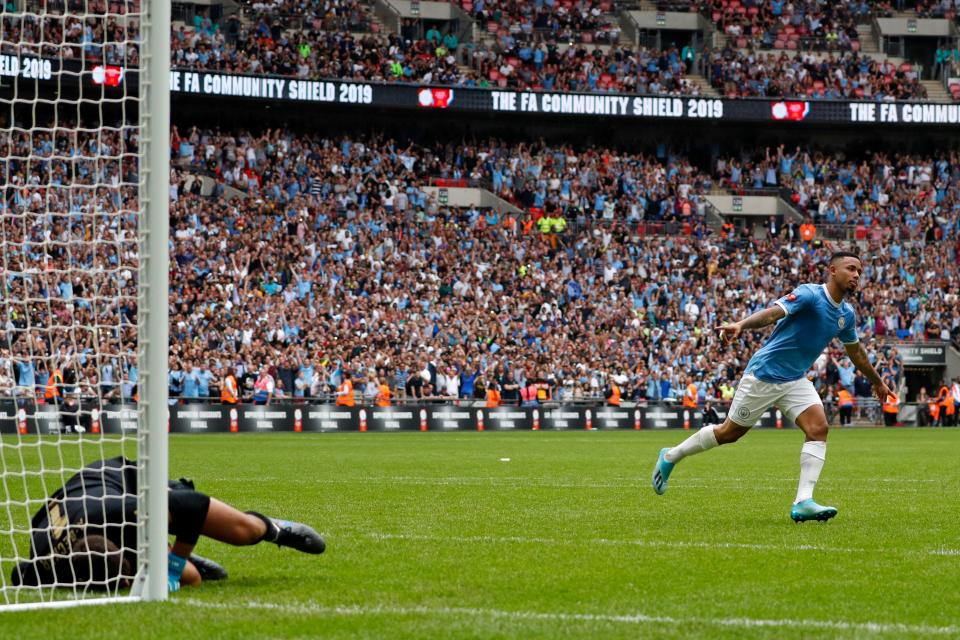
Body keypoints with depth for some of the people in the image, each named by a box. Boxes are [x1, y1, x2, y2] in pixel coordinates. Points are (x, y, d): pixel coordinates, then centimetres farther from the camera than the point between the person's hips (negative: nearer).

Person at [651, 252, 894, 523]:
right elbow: (773, 313, -33)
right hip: (764, 375, -7)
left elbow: (856, 351, 25)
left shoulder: (846, 314, 7)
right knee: (730, 432, 5)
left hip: (795, 380, 7)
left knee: (819, 428, -17)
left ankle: (803, 502, -21)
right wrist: (741, 325, -51)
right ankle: (670, 456, 28)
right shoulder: (810, 294, -18)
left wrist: (877, 382, 35)